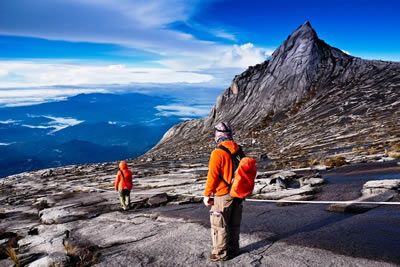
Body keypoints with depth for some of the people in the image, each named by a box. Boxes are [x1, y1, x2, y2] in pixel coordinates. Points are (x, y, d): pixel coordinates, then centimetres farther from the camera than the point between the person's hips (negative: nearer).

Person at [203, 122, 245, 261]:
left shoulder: (218, 153, -19)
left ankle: (221, 252, 16)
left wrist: (207, 194, -8)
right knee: (234, 223, 18)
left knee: (219, 224, 7)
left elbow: (212, 176, -19)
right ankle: (234, 248, 31)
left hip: (223, 195, -7)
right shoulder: (239, 151, 2)